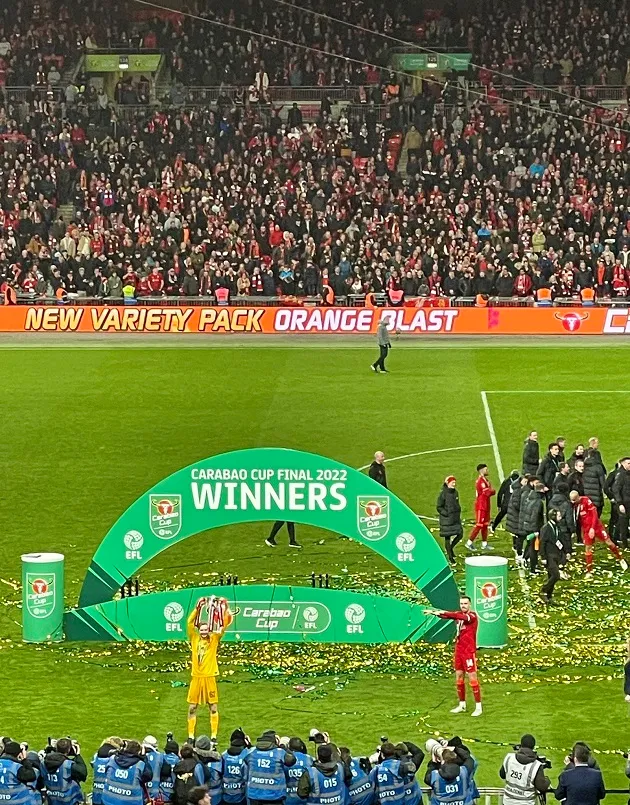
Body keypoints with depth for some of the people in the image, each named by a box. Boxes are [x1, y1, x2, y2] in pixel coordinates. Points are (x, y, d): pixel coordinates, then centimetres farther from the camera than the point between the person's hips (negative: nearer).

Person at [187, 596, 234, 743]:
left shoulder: (214, 639, 2)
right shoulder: (194, 638, 4)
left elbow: (223, 626, -9)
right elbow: (190, 622, -5)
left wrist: (224, 609, -19)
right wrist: (198, 608, -14)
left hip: (210, 676, -1)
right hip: (196, 676, 1)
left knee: (213, 706, 4)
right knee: (192, 707, 4)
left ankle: (214, 735, 11)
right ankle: (191, 735, 12)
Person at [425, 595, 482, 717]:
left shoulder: (472, 616, -12)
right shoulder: (459, 614, 8)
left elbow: (462, 617, -32)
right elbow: (446, 616, -6)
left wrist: (444, 613, -41)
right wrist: (435, 612, -26)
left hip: (469, 652, -7)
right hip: (458, 650, 7)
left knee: (472, 679, -4)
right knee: (459, 678, 11)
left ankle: (478, 707, 2)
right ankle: (462, 705, 21)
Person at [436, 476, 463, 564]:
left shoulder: (456, 492, 7)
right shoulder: (443, 494, -12)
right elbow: (439, 507, -10)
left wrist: (458, 512, 8)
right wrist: (447, 514, -17)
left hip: (456, 518, 6)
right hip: (446, 519, -6)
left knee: (460, 534, 1)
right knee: (447, 537, 1)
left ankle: (451, 548, 27)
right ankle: (450, 558, 10)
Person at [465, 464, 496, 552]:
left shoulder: (486, 480, 14)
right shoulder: (480, 481, -18)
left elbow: (490, 491, 10)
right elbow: (488, 493, -23)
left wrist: (490, 491, -11)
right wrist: (493, 491, -4)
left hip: (486, 505, 10)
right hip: (481, 506, -10)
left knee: (485, 525, 12)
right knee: (479, 525, -7)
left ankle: (484, 544, 17)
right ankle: (469, 542, -1)